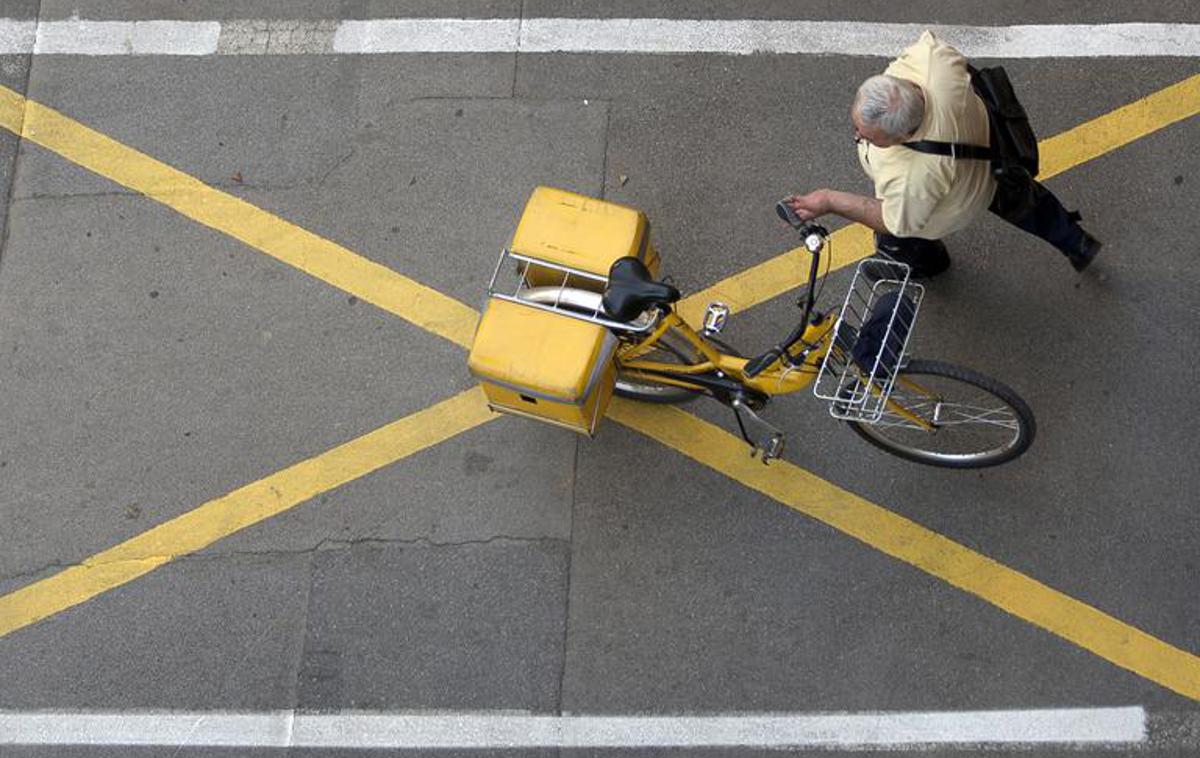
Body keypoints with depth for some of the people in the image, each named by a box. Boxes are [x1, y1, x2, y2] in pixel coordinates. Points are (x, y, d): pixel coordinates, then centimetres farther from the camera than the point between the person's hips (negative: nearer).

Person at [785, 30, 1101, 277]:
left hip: (956, 206, -5)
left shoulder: (912, 178, -50)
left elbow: (899, 222, -28)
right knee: (1017, 196, 36)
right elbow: (932, 41, -14)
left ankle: (926, 265, 64)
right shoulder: (932, 61, -41)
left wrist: (831, 202, -27)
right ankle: (1075, 241, 62)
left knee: (894, 240, 28)